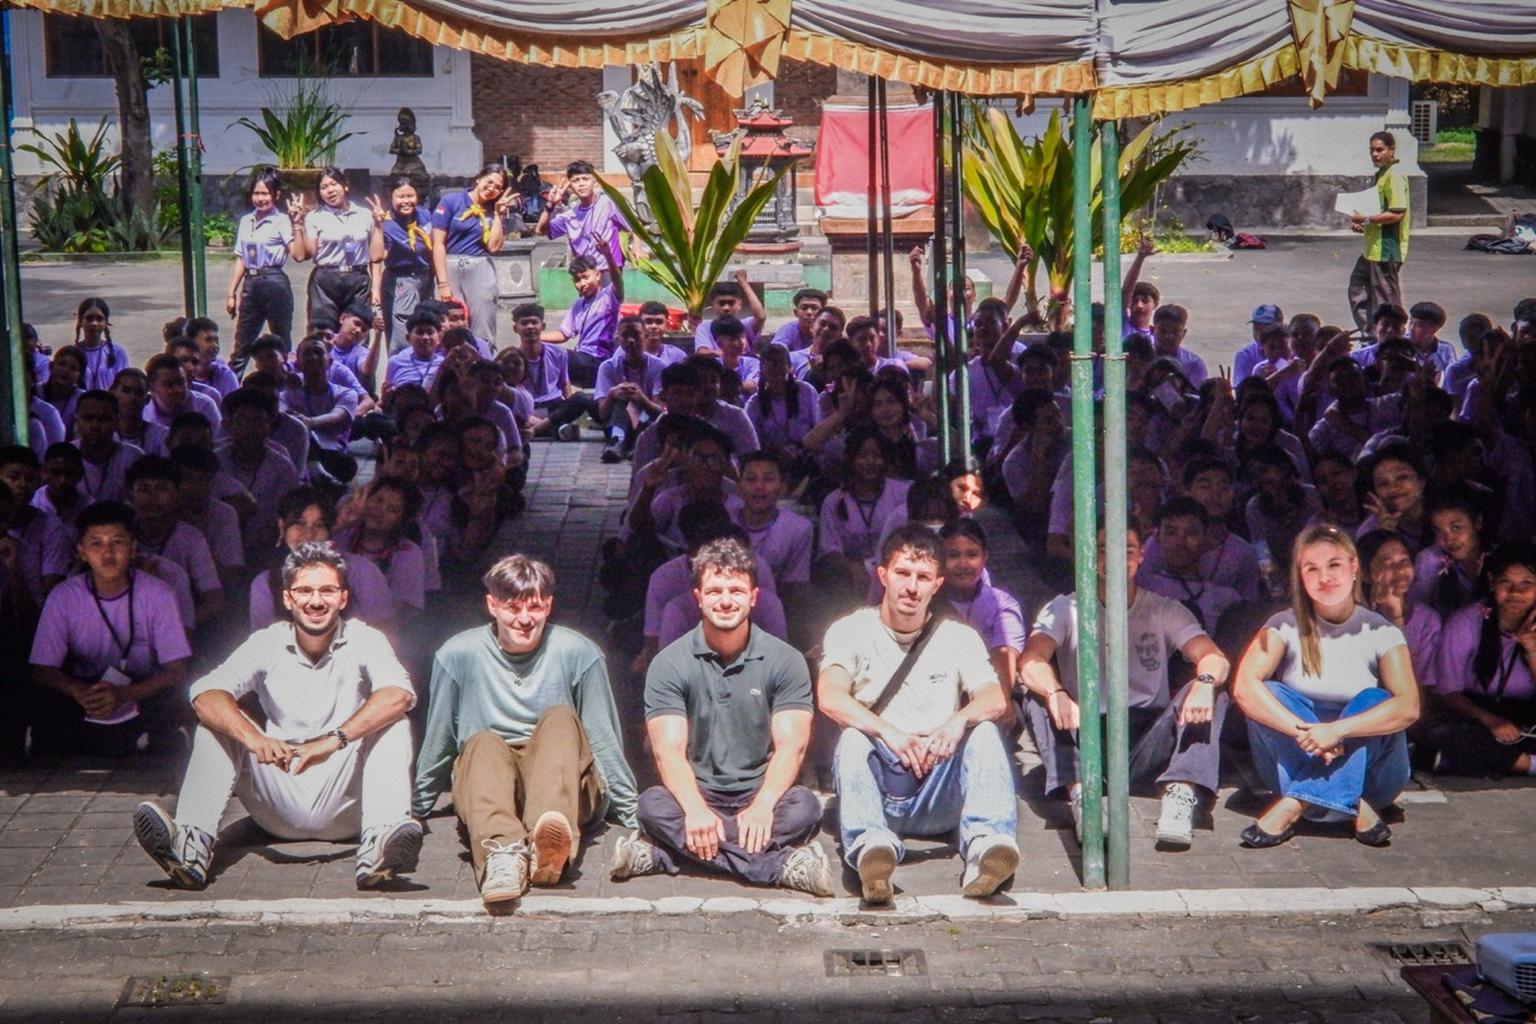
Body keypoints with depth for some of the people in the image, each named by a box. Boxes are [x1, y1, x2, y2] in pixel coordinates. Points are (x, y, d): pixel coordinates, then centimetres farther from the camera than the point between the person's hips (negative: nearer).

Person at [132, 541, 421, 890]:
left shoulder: (364, 641, -3)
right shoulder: (267, 644, 2)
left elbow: (399, 694, -23)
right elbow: (206, 694, -14)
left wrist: (335, 739, -38)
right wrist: (253, 738, -34)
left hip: (345, 806, -2)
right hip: (280, 808, 2)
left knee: (393, 724, -23)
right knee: (217, 724, -13)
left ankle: (379, 844, -46)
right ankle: (191, 845, -35)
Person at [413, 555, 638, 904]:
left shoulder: (579, 653, 4)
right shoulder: (458, 655, 4)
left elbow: (605, 743, 8)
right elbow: (437, 743, 14)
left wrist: (632, 820, 8)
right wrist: (414, 814, 20)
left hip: (565, 784, 0)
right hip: (485, 782, 0)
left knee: (560, 719, -28)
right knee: (483, 744, -31)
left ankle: (547, 844, -56)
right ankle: (501, 851, -60)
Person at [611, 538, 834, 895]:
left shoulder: (785, 661, 0)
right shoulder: (670, 664, -1)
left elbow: (791, 744, -10)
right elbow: (669, 750, -11)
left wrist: (762, 806, -29)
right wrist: (696, 810, -31)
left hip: (760, 795, 0)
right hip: (698, 795, 0)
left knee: (804, 807, -31)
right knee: (653, 804, -32)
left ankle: (662, 854, -34)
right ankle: (781, 864, -38)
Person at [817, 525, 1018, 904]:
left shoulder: (959, 638, 11)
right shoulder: (851, 631, 5)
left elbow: (997, 700, -7)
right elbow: (830, 698, -14)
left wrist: (958, 721, -30)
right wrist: (887, 732, -32)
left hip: (940, 795, 1)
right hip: (877, 788, -1)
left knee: (984, 729, -24)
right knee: (853, 738, -30)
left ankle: (985, 844, -46)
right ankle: (869, 842, -57)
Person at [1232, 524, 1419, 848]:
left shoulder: (1380, 632, -6)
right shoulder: (1286, 626, -3)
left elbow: (1409, 708, -22)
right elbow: (1244, 686, -21)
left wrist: (1336, 730, -34)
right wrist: (1303, 732, -34)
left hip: (1365, 769, 0)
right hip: (1295, 764, 1)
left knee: (1374, 701, -26)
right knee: (1267, 697, -23)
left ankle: (1294, 804, -35)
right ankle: (1354, 808, -34)